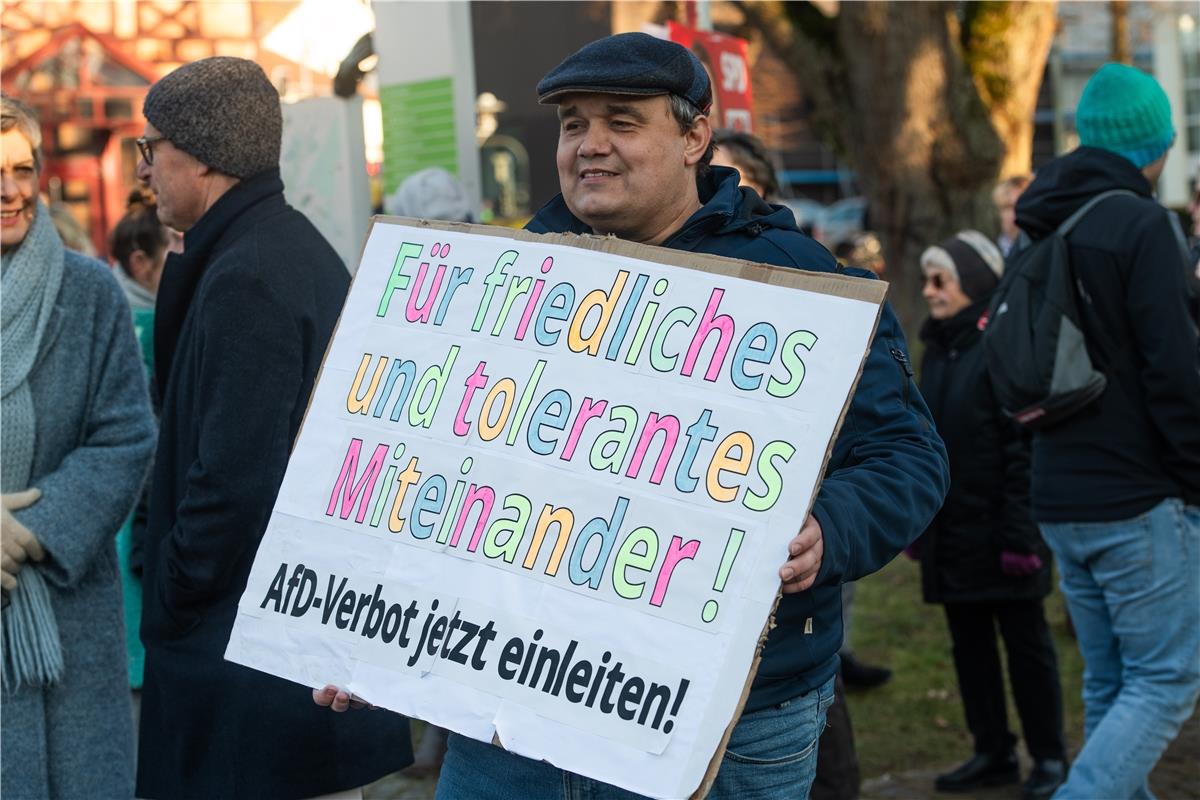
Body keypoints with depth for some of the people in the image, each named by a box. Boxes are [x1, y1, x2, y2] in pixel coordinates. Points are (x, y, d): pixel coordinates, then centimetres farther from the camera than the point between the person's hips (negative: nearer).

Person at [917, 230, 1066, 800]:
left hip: (1000, 531, -8)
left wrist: (1021, 531, -21)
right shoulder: (937, 350, 12)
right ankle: (993, 753, 21)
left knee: (1025, 642, 3)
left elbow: (1026, 444, -17)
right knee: (969, 644, 12)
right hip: (950, 532, 8)